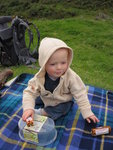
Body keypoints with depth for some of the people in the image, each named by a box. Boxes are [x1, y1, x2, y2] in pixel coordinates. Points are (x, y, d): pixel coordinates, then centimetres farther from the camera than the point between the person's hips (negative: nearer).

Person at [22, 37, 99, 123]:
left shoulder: (71, 76, -33)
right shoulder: (39, 78, -30)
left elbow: (80, 94, -25)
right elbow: (30, 92, -27)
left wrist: (87, 113, -24)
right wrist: (28, 108, -44)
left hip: (62, 103, -3)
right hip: (46, 99, 3)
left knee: (63, 108, -26)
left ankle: (42, 113, -15)